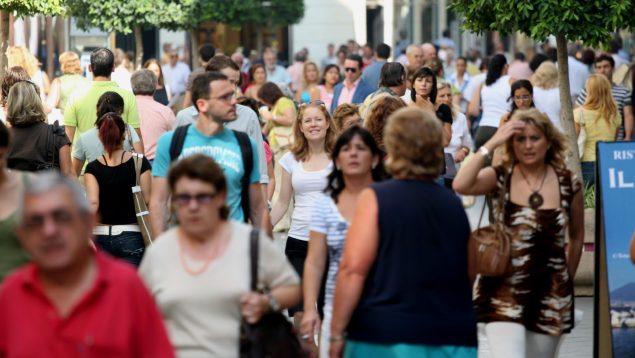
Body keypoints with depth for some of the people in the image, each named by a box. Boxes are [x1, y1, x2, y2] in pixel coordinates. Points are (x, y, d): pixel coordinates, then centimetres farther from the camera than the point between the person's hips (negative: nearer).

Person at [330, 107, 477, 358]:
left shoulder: (376, 198, -4)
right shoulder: (454, 204, 11)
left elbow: (353, 270, -12)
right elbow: (468, 273, 21)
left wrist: (337, 333, -8)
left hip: (386, 337, -4)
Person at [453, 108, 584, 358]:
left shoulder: (568, 184, 1)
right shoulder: (501, 178, -4)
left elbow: (577, 235, 14)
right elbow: (461, 185, -24)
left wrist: (568, 278, 14)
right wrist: (492, 144, -21)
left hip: (550, 293, 3)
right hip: (504, 290, -2)